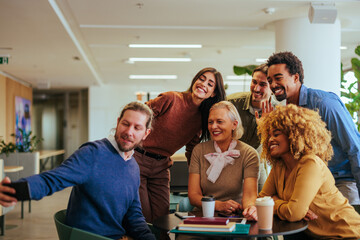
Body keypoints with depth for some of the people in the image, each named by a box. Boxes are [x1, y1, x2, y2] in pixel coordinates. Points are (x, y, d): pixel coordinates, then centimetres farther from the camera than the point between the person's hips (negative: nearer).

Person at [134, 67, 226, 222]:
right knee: (144, 220, -6)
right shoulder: (171, 99, -14)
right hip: (137, 159, -6)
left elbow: (191, 150, 18)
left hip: (161, 167, 6)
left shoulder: (201, 119, 5)